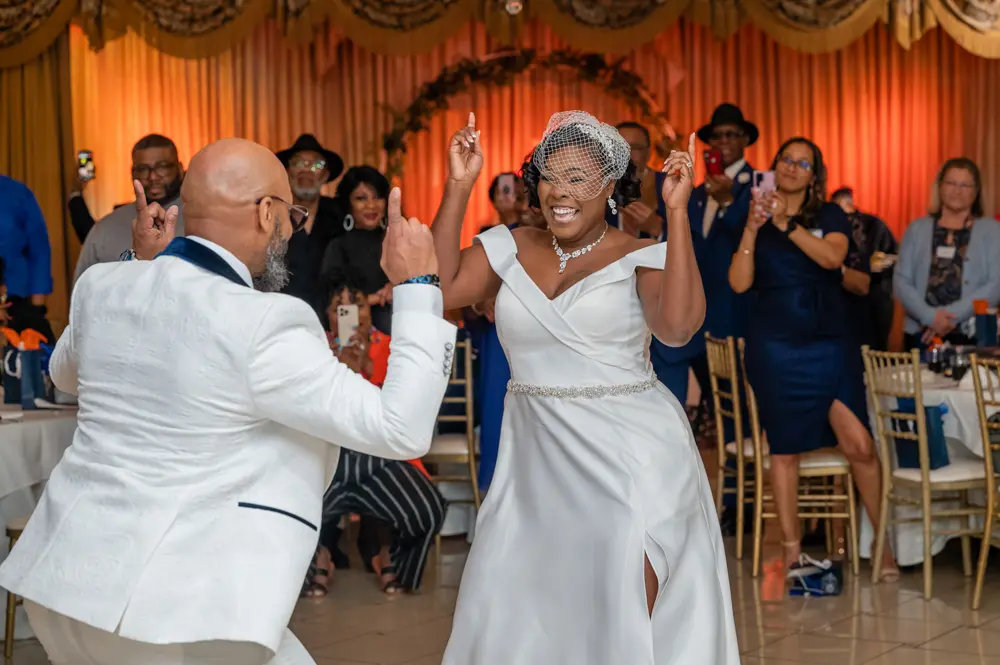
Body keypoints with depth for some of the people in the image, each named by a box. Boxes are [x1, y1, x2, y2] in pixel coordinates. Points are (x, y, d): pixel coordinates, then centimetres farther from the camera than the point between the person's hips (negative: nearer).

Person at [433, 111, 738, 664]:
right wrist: (459, 187, -9)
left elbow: (678, 326, -23)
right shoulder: (509, 249, 6)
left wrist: (677, 212, -24)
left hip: (631, 455, -4)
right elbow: (439, 291, -7)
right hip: (536, 460, 4)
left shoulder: (641, 257, -5)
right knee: (513, 616, 6)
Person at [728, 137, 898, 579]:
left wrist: (786, 223, -21)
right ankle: (791, 549, 12)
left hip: (829, 343, -1)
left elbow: (831, 256, -14)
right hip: (774, 346, 1)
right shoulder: (755, 221, 9)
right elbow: (740, 283, -3)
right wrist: (753, 228, -13)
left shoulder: (830, 216, 7)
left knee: (859, 444, -10)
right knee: (783, 448, 3)